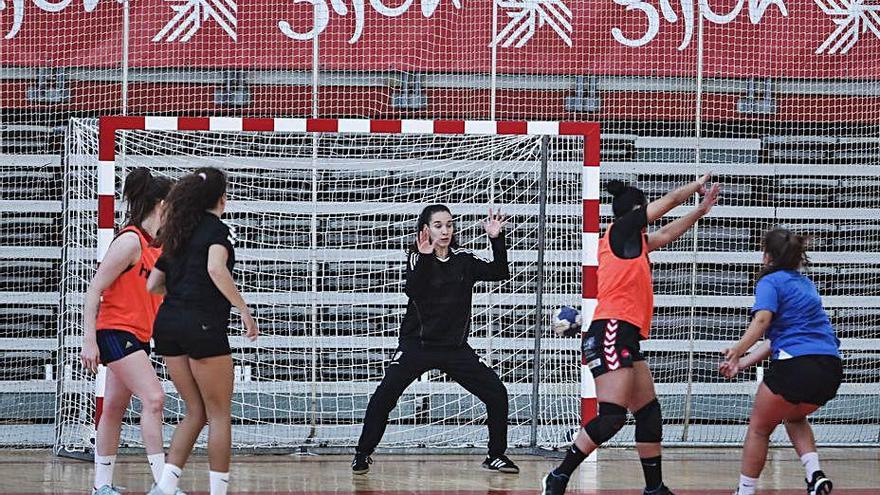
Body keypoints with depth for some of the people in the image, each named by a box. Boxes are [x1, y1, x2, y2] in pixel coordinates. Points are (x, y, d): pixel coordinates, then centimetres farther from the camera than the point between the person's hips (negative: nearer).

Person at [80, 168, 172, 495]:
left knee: (115, 409, 11)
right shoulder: (130, 241, -15)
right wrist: (89, 340, -21)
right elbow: (94, 290, -17)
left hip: (137, 336, 9)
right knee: (153, 398, -18)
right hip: (116, 333, -9)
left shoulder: (154, 244, 11)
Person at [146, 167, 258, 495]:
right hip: (203, 325, -7)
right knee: (220, 415, 3)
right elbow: (216, 269, -22)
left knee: (196, 412, 14)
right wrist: (244, 309, -20)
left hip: (168, 323, 7)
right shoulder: (215, 228, -3)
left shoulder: (176, 235, 17)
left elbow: (153, 286, 19)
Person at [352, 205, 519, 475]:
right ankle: (363, 455, -5)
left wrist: (497, 239, -16)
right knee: (384, 396, -19)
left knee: (497, 394, -6)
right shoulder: (418, 258, -4)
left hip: (456, 348, 3)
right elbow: (412, 291, -21)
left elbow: (500, 272, -4)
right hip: (417, 345, -3)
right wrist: (425, 258, -32)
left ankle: (495, 455, 10)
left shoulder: (463, 260, 5)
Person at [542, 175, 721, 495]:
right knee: (611, 416, -17)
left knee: (649, 413, 11)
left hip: (624, 338, 10)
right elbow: (671, 200, 10)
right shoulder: (623, 227, 0)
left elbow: (665, 235, 40)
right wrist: (697, 185, 29)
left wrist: (701, 210, 45)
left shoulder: (632, 240, 22)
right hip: (611, 333, -10)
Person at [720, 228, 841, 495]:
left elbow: (763, 319, -19)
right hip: (831, 368, 7)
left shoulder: (770, 281, 1)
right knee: (795, 418, 31)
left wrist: (737, 351, -25)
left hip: (796, 364, -7)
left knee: (759, 427, 13)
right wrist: (743, 362, 24)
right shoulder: (805, 283, 24)